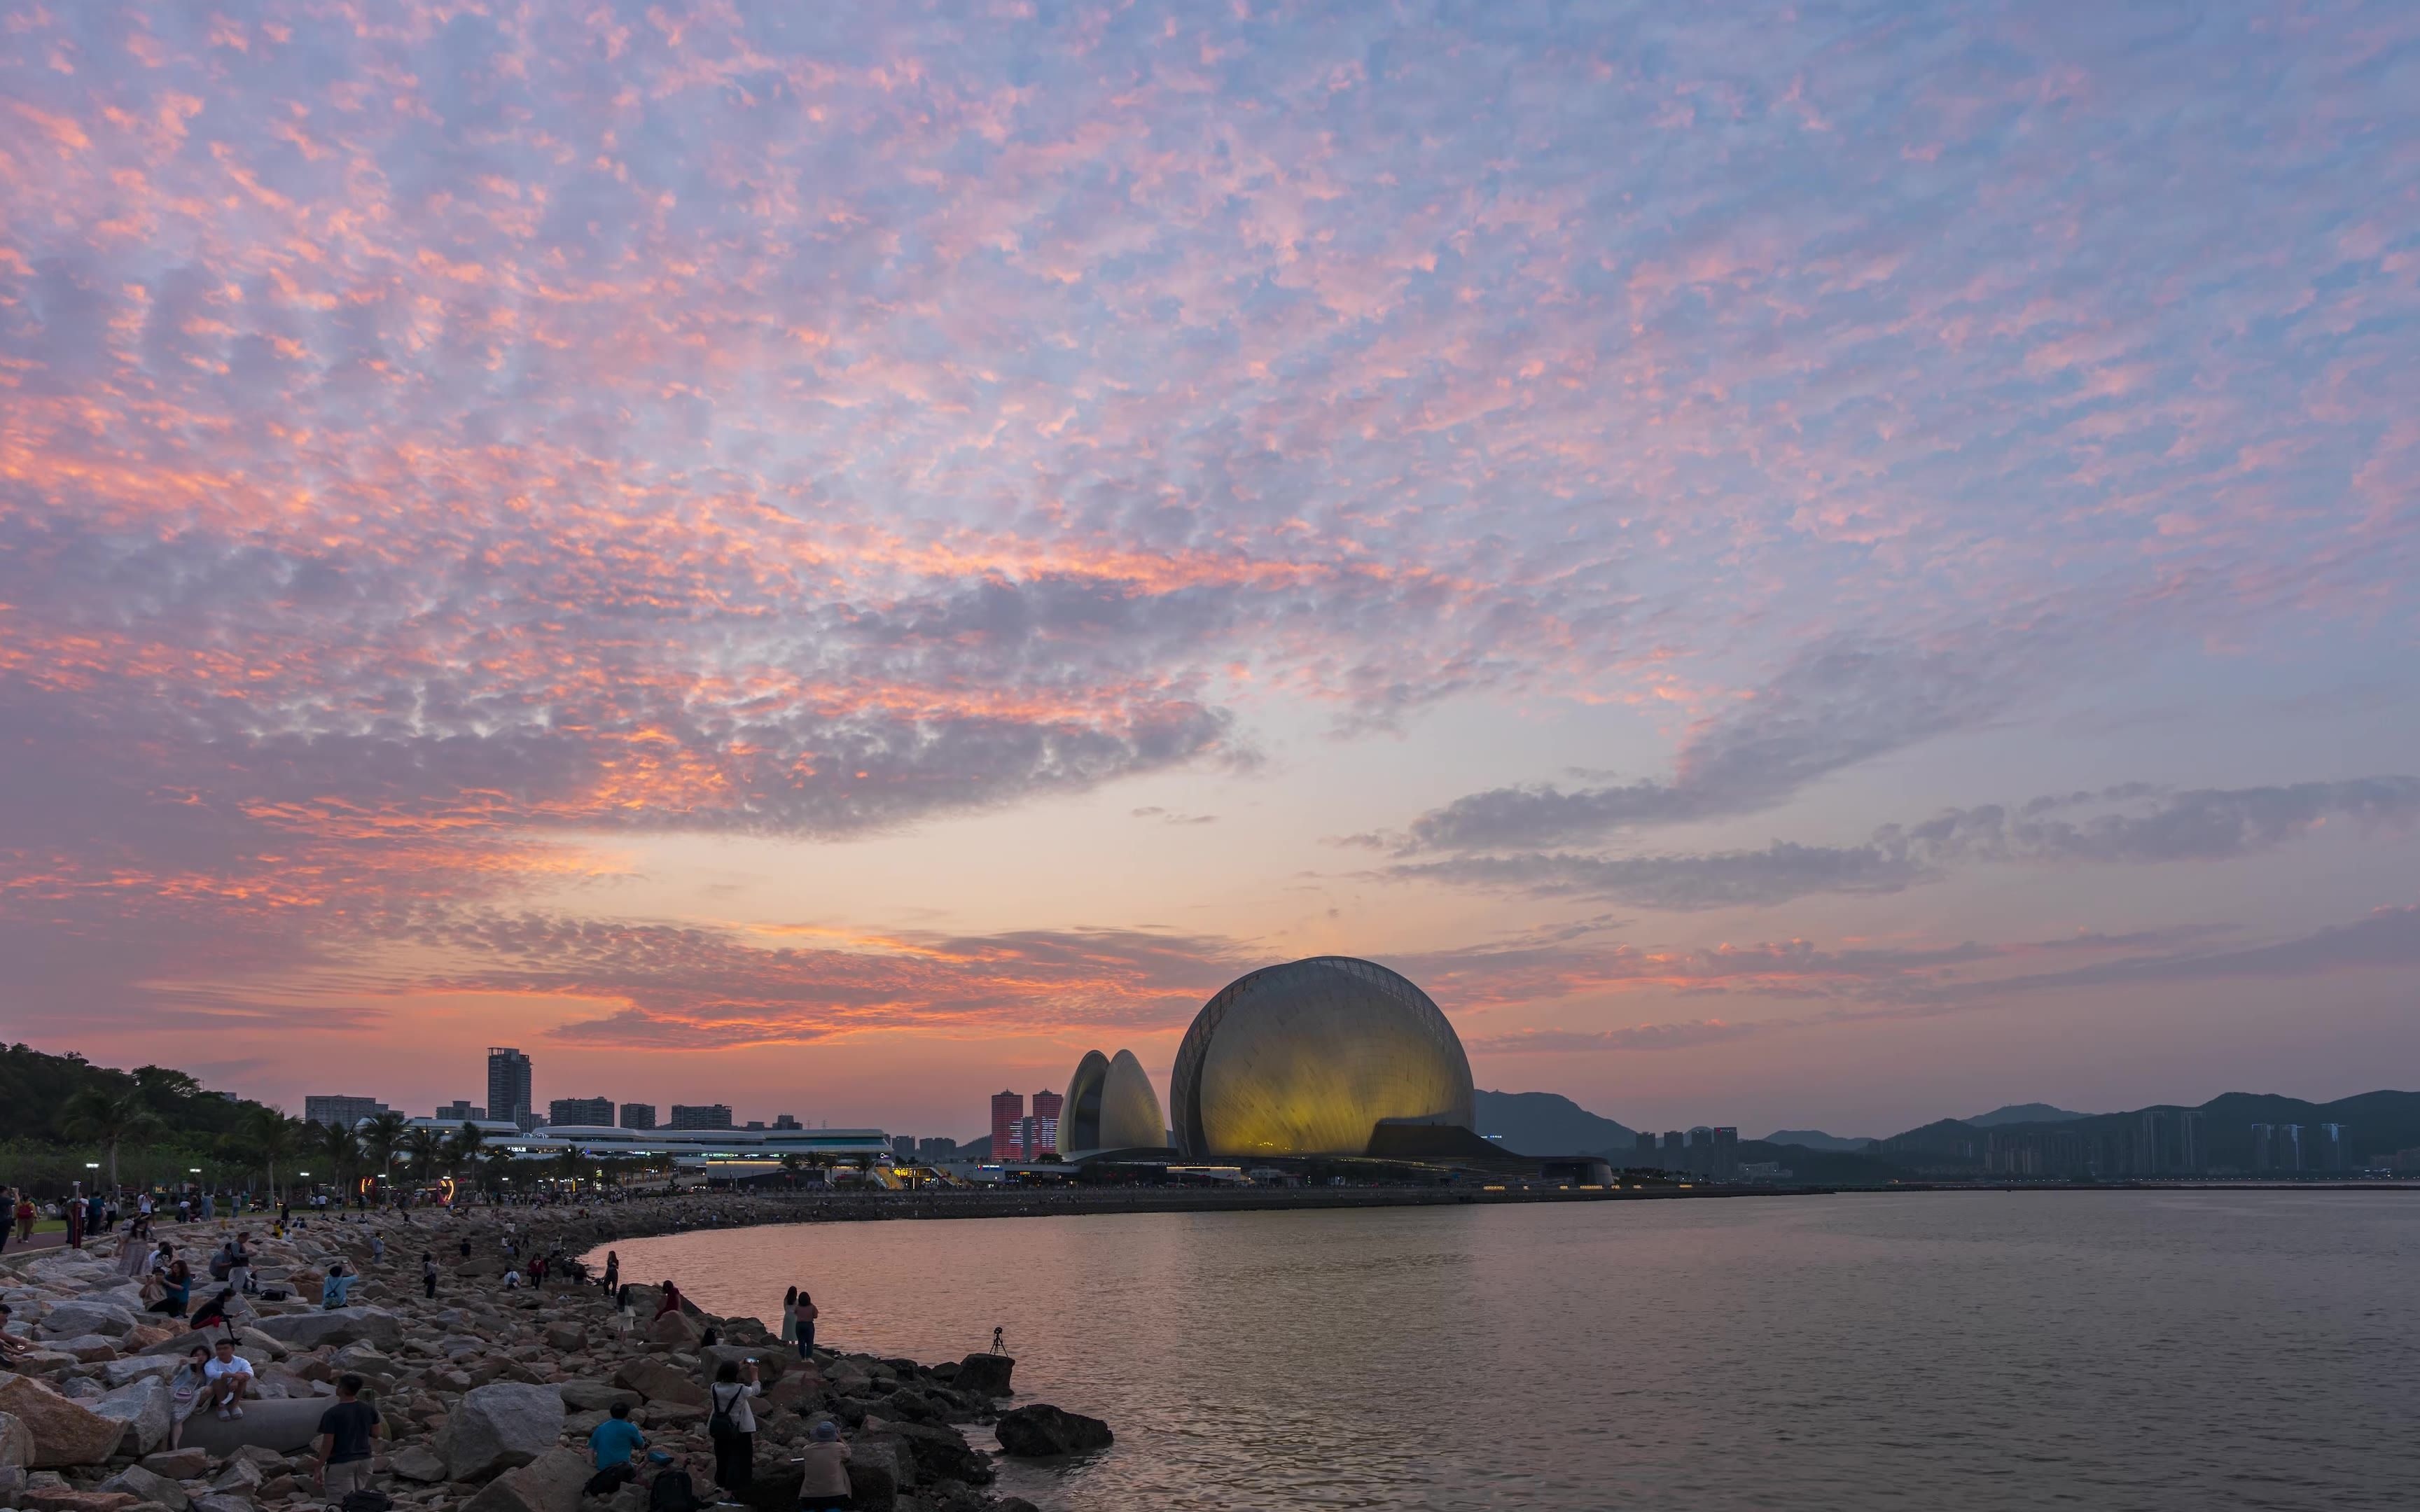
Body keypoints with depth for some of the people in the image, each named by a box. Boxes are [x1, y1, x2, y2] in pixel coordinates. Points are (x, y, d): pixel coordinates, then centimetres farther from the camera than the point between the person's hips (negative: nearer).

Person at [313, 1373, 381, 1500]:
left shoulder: (332, 1414, -15)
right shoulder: (369, 1410, 1)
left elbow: (327, 1444, -15)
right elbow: (375, 1432, 14)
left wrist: (319, 1469, -6)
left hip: (340, 1464, -6)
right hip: (364, 1461, 6)